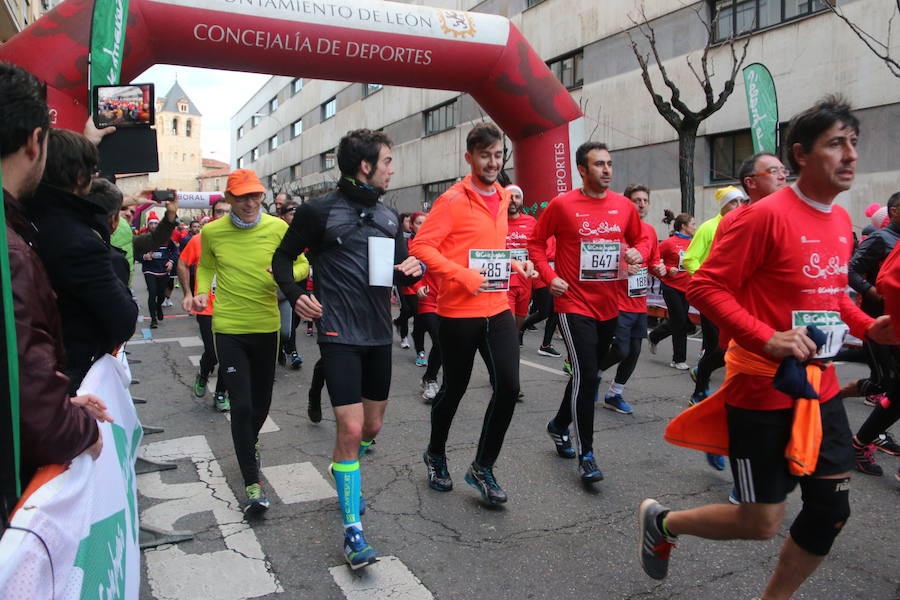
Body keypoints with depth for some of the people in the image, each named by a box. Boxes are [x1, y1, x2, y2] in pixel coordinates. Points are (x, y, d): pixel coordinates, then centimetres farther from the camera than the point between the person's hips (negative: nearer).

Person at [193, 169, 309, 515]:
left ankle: (250, 444, 50)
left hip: (267, 326, 2)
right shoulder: (212, 232, -3)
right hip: (228, 329, -1)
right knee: (241, 405, -7)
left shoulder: (277, 228, -5)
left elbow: (302, 264, 3)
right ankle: (252, 484, 3)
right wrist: (203, 291, -5)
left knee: (262, 400, 17)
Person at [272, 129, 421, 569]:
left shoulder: (389, 217, 12)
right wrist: (295, 294, -13)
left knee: (372, 427, 15)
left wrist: (414, 269, -5)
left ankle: (346, 472, 46)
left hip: (379, 334, 6)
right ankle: (352, 530, 3)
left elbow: (402, 275, 18)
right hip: (340, 334, -6)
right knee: (350, 429, -11)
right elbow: (282, 258, 4)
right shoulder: (319, 211, -5)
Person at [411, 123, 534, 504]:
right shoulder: (452, 200, -9)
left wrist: (513, 263, 9)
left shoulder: (502, 198, 12)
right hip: (458, 312, -5)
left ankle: (483, 467, 15)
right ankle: (436, 456, 36)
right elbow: (421, 246, -14)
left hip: (498, 310, 6)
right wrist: (464, 275, -22)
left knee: (508, 386, -4)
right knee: (454, 389, 9)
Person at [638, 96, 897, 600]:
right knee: (761, 524, 2)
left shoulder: (841, 221, 9)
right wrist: (766, 338, -27)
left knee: (832, 511, 10)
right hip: (764, 392, -8)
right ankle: (662, 521, 28)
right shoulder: (766, 215, -16)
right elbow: (705, 286, -17)